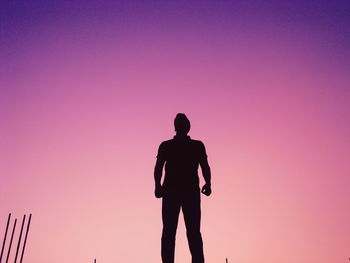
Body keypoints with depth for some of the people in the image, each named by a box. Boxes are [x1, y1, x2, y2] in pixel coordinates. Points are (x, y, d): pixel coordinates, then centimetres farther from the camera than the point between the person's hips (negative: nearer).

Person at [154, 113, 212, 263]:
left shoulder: (198, 146, 13)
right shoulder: (165, 146, 12)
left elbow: (205, 166, 4)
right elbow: (158, 167, 2)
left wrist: (207, 184, -12)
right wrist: (158, 186, -13)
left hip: (191, 190, 0)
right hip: (170, 190, 0)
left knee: (193, 231, -4)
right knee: (169, 231, -2)